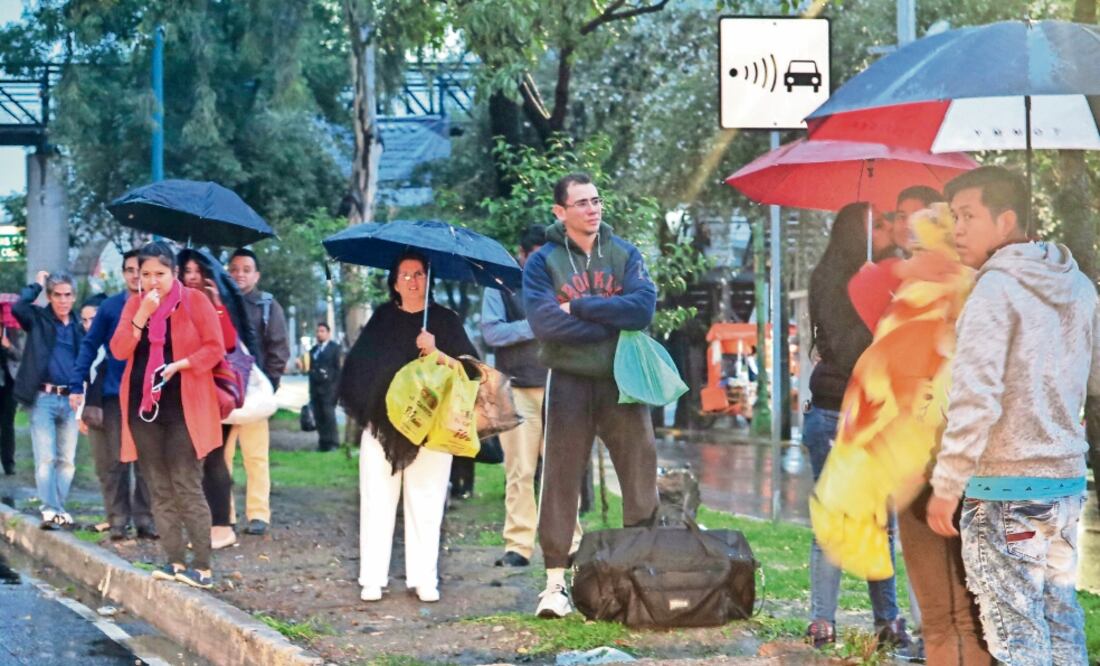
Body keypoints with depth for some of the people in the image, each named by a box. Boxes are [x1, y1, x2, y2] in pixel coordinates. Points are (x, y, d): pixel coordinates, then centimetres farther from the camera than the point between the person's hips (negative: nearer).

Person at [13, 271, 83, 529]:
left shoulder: (78, 327, 13)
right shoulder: (38, 318, 3)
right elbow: (18, 308, -18)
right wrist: (37, 285, -5)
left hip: (70, 400, 4)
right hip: (43, 398, -4)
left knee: (67, 460, 5)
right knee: (45, 458, -10)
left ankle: (59, 510, 12)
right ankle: (49, 510, -13)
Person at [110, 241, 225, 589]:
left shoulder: (195, 300, -4)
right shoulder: (134, 304, 9)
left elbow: (215, 348, -5)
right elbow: (119, 350, -1)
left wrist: (179, 364, -18)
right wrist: (141, 315, -12)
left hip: (183, 406, -5)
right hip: (143, 404, 5)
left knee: (186, 486, -9)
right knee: (160, 489, 6)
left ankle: (203, 567, -7)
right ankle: (176, 561, 12)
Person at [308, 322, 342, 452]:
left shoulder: (334, 348, 3)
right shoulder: (313, 350, 18)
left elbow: (338, 368, -2)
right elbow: (311, 368, 17)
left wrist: (336, 387, -9)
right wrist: (311, 389, 12)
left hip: (328, 387, -5)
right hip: (315, 387, 5)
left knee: (329, 415, -11)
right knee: (319, 416, 0)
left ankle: (333, 443, -9)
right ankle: (323, 442, 3)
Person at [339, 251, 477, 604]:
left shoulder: (445, 321, 7)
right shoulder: (382, 318, 14)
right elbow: (359, 363, 15)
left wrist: (435, 351, -16)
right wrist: (361, 407, 3)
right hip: (382, 425, 2)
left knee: (426, 504, -2)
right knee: (377, 501, -2)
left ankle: (424, 579, 3)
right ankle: (372, 578, 2)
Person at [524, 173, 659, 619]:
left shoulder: (624, 255, 7)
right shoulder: (543, 261, 0)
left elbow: (643, 307, -10)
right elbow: (545, 323, -15)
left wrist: (579, 307, -13)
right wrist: (613, 320, -12)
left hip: (622, 382, 2)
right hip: (569, 383, -2)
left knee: (642, 479, 3)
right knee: (561, 483, 0)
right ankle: (555, 583, 5)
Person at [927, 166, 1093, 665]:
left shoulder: (995, 289, -13)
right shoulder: (1078, 286, 10)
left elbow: (975, 399, -18)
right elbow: (1094, 383, 16)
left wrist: (947, 486, -13)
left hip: (1005, 489, -7)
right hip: (1067, 478, 7)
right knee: (1060, 618, 14)